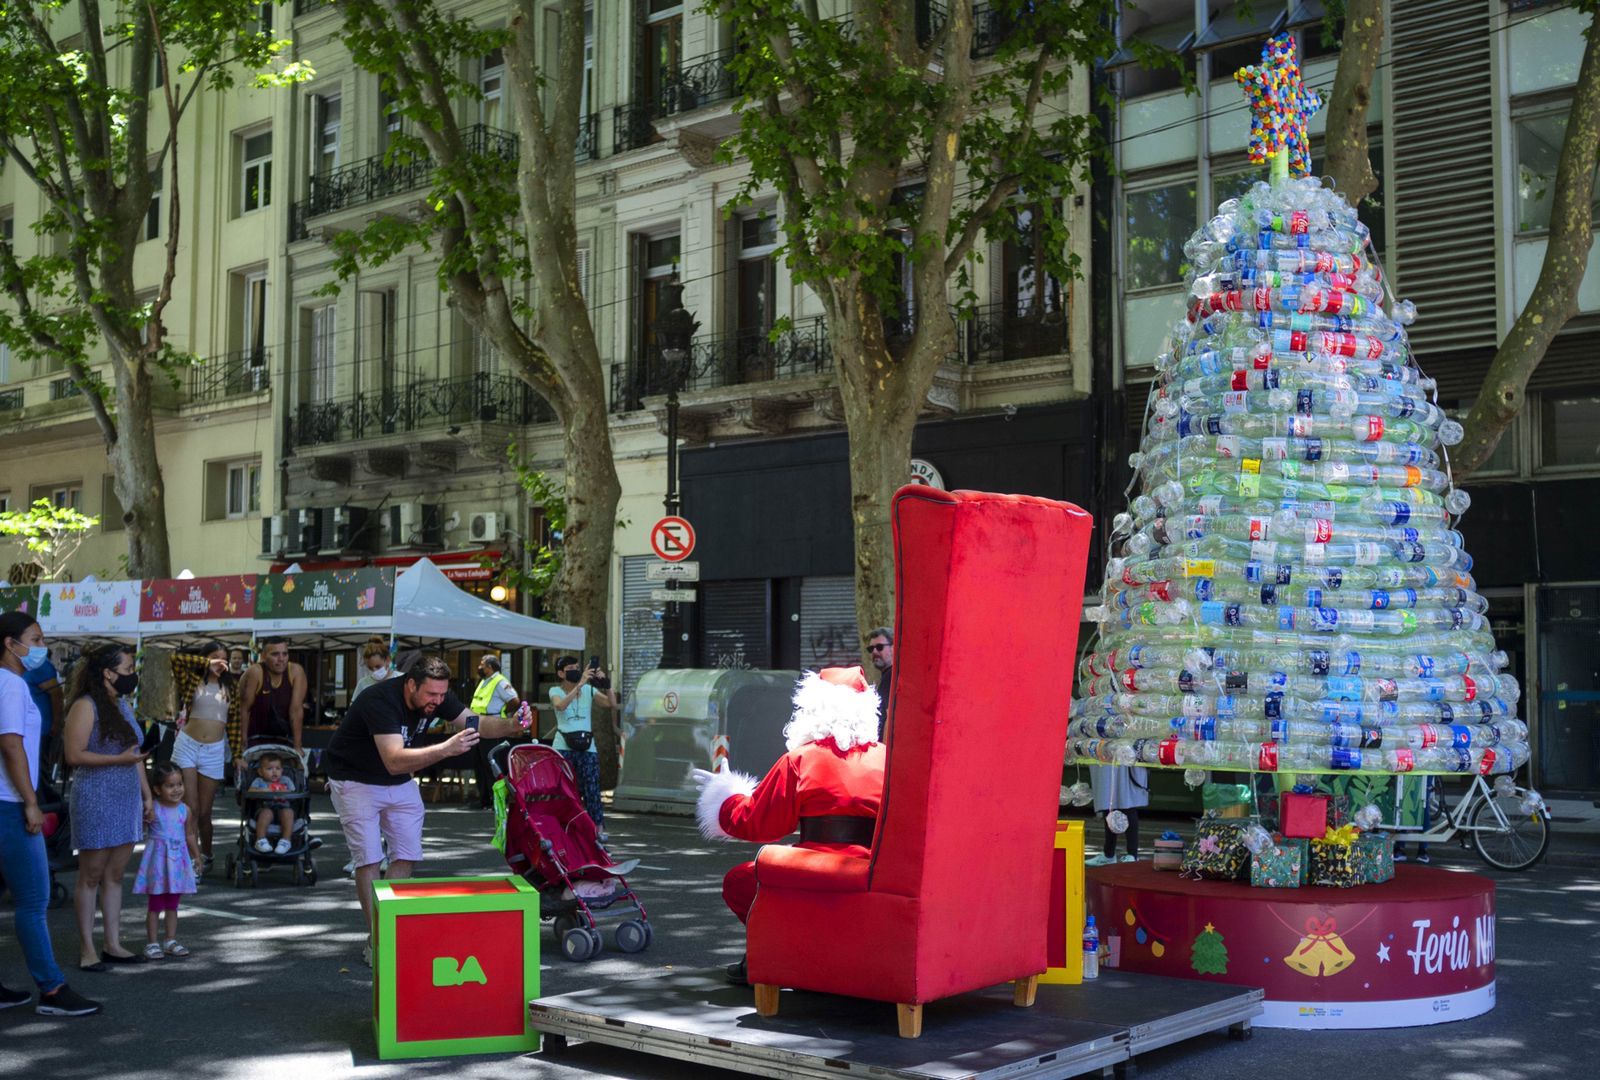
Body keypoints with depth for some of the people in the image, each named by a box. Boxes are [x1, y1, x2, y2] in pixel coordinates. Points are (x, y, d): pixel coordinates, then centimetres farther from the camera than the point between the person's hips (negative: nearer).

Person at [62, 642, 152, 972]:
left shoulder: (123, 704, 13)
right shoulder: (85, 706, -11)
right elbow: (74, 754, -17)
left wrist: (147, 795, 16)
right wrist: (119, 759, -20)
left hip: (126, 800, 7)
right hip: (95, 801, -7)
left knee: (114, 875, 10)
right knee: (91, 876, 0)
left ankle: (113, 945, 15)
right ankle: (87, 949, 6)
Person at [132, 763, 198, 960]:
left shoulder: (185, 810, 2)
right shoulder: (151, 809, -9)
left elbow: (190, 835, 12)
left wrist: (196, 855, 14)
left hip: (178, 859, 4)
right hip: (158, 859, -4)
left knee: (172, 905, 12)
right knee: (155, 905, 3)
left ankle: (170, 941, 19)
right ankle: (152, 943, 9)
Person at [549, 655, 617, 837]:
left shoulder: (589, 690, 8)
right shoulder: (555, 691, 2)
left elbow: (612, 704, -3)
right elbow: (561, 705, -22)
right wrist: (580, 684, -28)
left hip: (587, 747, 1)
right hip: (563, 748, -1)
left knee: (591, 788, -5)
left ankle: (599, 828, -4)